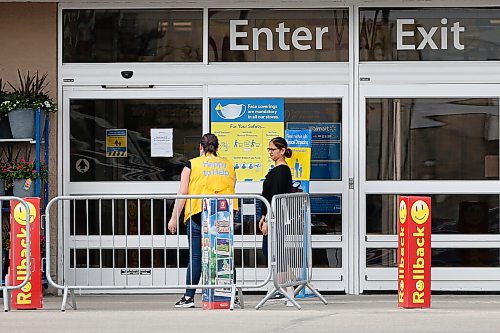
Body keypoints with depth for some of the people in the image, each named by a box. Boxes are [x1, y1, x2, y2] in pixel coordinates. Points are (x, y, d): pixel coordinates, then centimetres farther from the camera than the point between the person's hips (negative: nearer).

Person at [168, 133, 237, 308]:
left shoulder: (192, 165, 2)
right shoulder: (228, 165, 11)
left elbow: (182, 193, -2)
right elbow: (231, 190, 15)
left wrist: (174, 218, 1)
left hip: (198, 215, -2)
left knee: (195, 256, -1)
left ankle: (189, 296, -1)